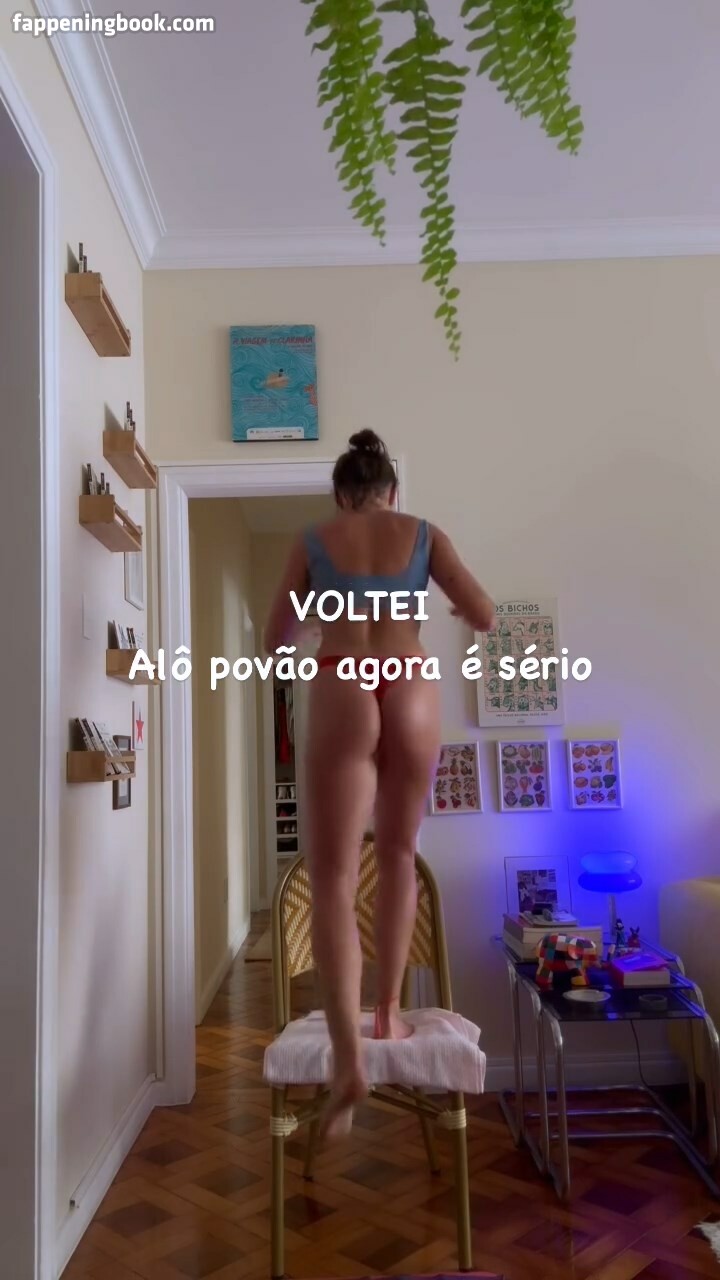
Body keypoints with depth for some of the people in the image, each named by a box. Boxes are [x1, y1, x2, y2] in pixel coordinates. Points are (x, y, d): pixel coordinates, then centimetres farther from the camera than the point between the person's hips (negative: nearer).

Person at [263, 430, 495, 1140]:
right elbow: (485, 617, 10)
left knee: (332, 877, 0)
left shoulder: (313, 540, 12)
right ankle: (388, 1012, 26)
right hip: (411, 693, 2)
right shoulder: (424, 535, 12)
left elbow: (275, 640, 16)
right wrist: (453, 610, 32)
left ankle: (348, 1056, -11)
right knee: (398, 855, 21)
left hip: (341, 695, -1)